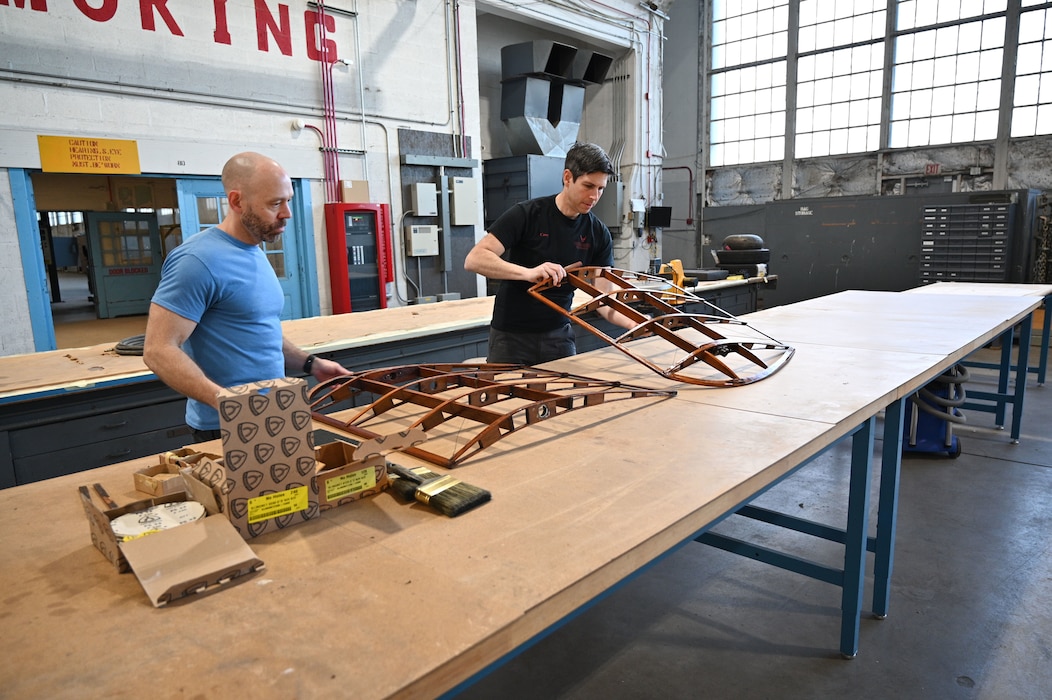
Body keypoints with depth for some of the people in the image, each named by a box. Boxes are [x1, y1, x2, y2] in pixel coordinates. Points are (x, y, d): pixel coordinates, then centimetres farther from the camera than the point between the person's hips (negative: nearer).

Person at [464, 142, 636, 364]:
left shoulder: (599, 233, -1)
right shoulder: (526, 214, -13)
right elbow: (474, 259, -21)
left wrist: (635, 323, -23)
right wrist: (528, 273, -35)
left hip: (559, 337, 4)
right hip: (511, 337, -3)